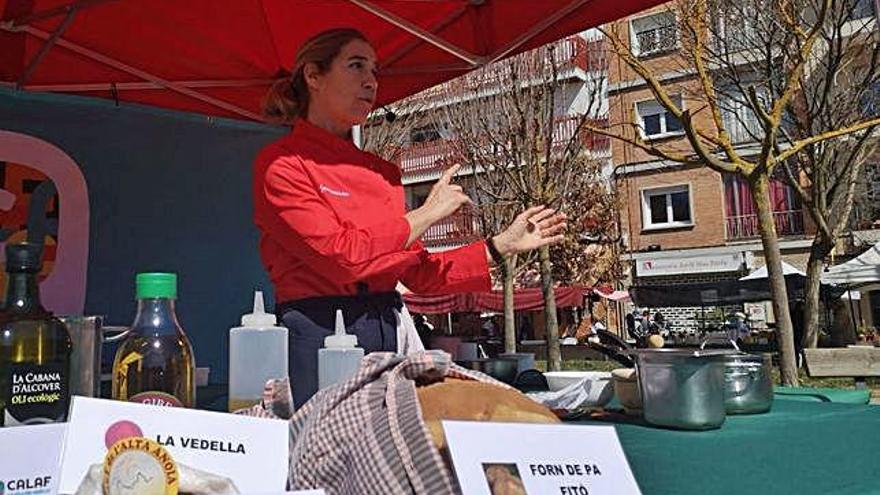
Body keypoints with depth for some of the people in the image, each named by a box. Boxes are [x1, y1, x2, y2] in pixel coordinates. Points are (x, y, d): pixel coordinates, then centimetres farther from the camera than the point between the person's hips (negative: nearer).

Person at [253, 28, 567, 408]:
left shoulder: (383, 173, 14)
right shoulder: (280, 163, -5)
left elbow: (418, 272, 14)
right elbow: (341, 256, -18)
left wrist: (503, 245, 10)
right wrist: (425, 214, -9)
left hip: (392, 333, 6)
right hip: (321, 336, -5)